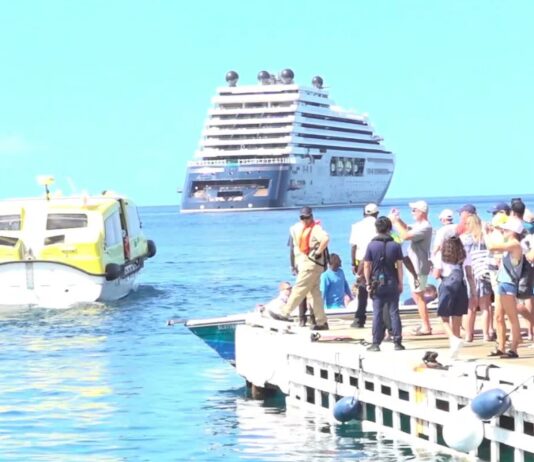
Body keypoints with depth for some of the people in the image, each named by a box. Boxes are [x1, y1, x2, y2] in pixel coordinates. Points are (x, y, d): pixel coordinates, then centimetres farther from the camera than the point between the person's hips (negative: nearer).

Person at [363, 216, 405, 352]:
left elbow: (367, 266, -3)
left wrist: (368, 283, 5)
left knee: (377, 314, 2)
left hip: (377, 283, -1)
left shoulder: (371, 245, -4)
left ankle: (376, 343, 1)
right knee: (394, 313, 5)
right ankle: (397, 342, 4)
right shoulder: (395, 246, -2)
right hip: (392, 283, 1)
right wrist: (400, 283, 6)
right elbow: (399, 266, -1)